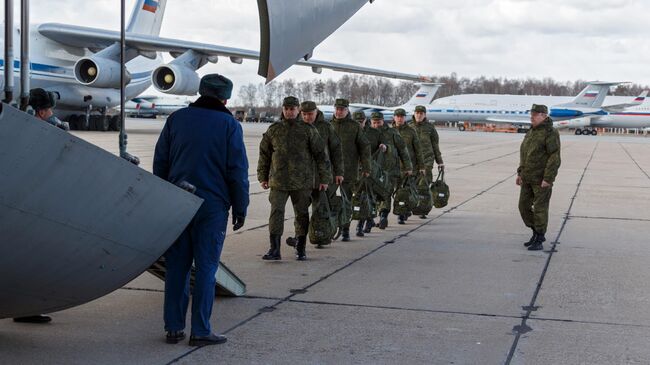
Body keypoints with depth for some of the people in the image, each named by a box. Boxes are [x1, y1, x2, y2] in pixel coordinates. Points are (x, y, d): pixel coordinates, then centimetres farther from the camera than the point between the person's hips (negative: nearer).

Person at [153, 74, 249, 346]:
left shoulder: (177, 119, 9)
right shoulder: (229, 125, -2)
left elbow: (159, 162, 11)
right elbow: (238, 171, -4)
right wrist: (240, 208, 2)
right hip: (212, 206, -4)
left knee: (177, 265, 9)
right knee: (206, 267, 1)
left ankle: (173, 328, 12)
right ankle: (200, 331, 2)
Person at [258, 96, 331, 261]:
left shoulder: (308, 130, 1)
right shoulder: (273, 130, 7)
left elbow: (320, 155, 3)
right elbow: (264, 154, 14)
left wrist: (324, 178, 1)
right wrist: (263, 177, 11)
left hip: (302, 181, -1)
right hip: (278, 181, 1)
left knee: (302, 215, 6)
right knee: (276, 213, -7)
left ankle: (300, 249, 17)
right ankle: (274, 249, -6)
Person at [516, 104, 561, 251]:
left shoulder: (550, 133, -14)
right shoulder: (532, 132, 13)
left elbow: (555, 157, -19)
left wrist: (548, 178, -22)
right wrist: (520, 173, 15)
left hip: (542, 179, -8)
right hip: (528, 178, 8)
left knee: (540, 209, -3)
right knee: (524, 206, 10)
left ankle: (539, 241, 6)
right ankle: (537, 233, 25)